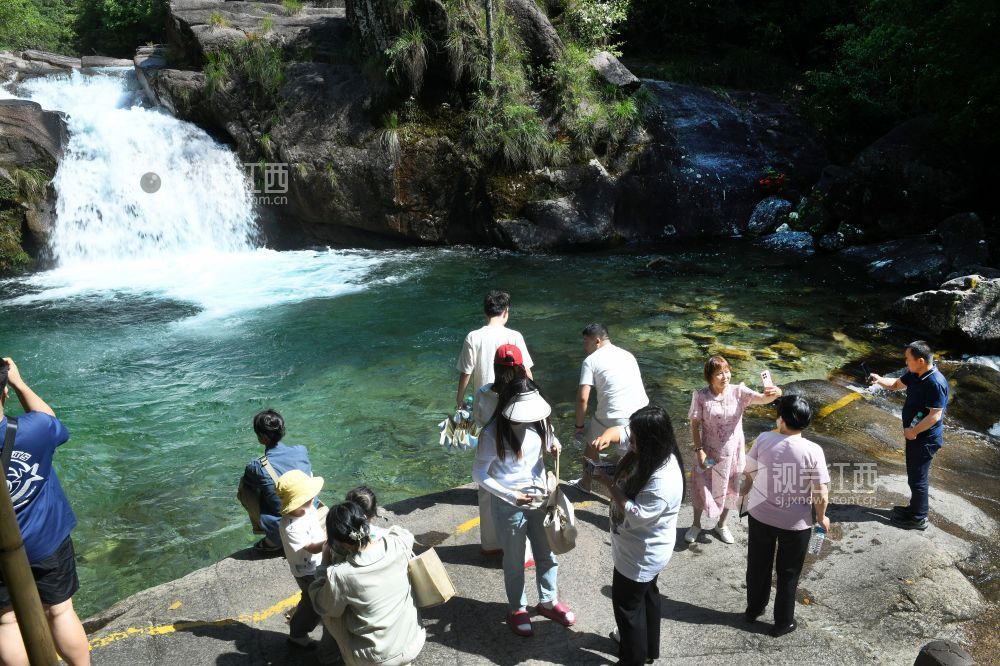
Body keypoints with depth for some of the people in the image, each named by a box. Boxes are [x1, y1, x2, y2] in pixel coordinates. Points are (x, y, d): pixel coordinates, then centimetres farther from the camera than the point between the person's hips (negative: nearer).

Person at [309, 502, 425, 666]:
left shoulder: (339, 575, -24)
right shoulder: (397, 544, -16)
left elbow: (322, 606, -2)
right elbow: (405, 534, 10)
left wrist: (325, 563, 3)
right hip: (414, 645, 3)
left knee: (332, 608, 13)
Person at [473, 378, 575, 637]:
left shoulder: (538, 422, -7)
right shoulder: (493, 434, -23)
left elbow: (549, 439, 13)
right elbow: (479, 474, -17)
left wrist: (554, 443, -12)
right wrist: (511, 496, -25)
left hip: (540, 498, 5)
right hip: (509, 506, -5)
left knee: (547, 555, 20)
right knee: (514, 562, 14)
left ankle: (548, 601, 44)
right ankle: (517, 609, 38)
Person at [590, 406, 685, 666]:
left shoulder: (663, 480, -37)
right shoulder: (648, 453, -11)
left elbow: (634, 515, -33)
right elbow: (619, 431, 0)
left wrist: (610, 483, -29)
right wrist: (605, 437, -21)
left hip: (641, 555, -9)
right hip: (644, 550, 9)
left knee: (626, 602, 12)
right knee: (645, 595, 27)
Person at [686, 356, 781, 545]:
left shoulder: (738, 392, -15)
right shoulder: (700, 396, -17)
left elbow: (762, 399, -30)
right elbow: (695, 425, -10)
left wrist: (774, 394, -52)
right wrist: (699, 450, -15)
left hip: (733, 451, 2)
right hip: (709, 451, -2)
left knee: (729, 490, 19)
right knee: (702, 488, 15)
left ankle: (721, 525, 44)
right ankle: (696, 524, 40)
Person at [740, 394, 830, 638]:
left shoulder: (763, 440, -15)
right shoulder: (813, 451, -20)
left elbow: (750, 474, -1)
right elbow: (821, 495, -15)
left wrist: (744, 491, 21)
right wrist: (821, 517, 6)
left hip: (760, 516, 2)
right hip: (796, 524, -2)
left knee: (758, 566, 23)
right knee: (788, 573, 18)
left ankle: (754, 609, 41)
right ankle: (783, 622, 33)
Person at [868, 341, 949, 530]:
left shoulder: (935, 383, -29)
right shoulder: (915, 374, -1)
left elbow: (935, 416, -28)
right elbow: (896, 384, 15)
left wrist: (914, 431, -19)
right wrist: (879, 380, -5)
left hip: (925, 438, -9)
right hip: (915, 434, 9)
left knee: (917, 477, 4)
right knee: (916, 474, 22)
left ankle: (918, 518, 18)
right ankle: (915, 507, 38)